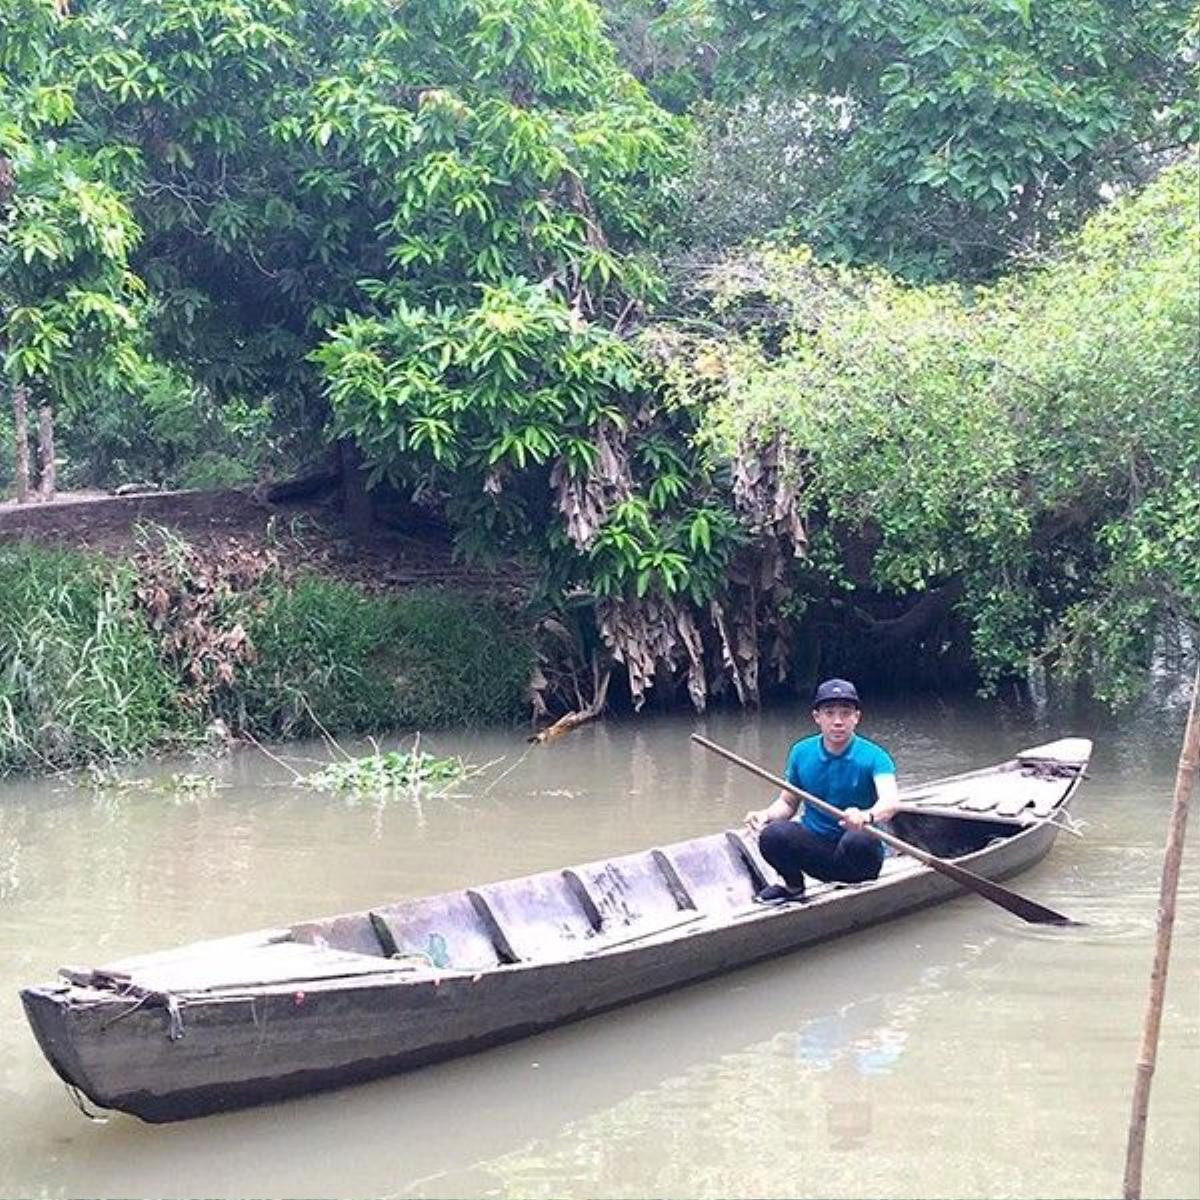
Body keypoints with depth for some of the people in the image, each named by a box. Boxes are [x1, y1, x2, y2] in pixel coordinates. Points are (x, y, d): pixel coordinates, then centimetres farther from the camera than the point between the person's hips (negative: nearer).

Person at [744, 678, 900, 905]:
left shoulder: (873, 756, -11)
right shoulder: (802, 753, 2)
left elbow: (891, 801, -28)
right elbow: (788, 802, 13)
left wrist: (867, 816, -52)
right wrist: (766, 815, -11)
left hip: (855, 858, -3)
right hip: (815, 849, 3)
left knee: (859, 842, -38)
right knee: (772, 834, -27)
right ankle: (793, 887, 4)